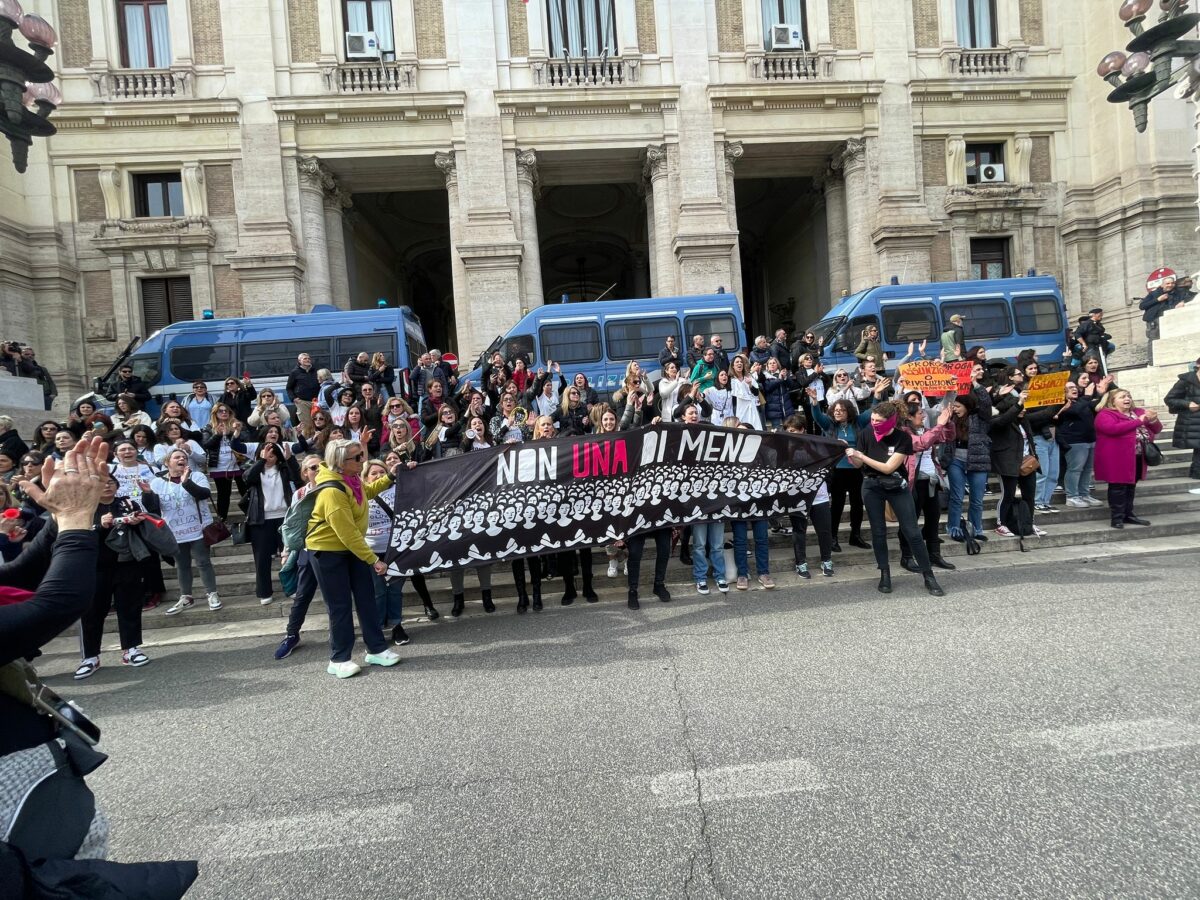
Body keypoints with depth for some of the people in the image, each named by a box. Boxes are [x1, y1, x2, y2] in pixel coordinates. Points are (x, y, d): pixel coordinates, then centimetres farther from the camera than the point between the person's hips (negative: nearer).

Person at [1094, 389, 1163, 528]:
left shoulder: (1138, 412, 13)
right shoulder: (1105, 414, -9)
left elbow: (1157, 429, 15)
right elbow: (1113, 428, -28)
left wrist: (1153, 420, -9)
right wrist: (1139, 421, -22)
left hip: (1137, 458, 7)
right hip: (1118, 459, -7)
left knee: (1131, 487, 15)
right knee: (1118, 487, -4)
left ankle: (1128, 515, 25)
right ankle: (1117, 518, 2)